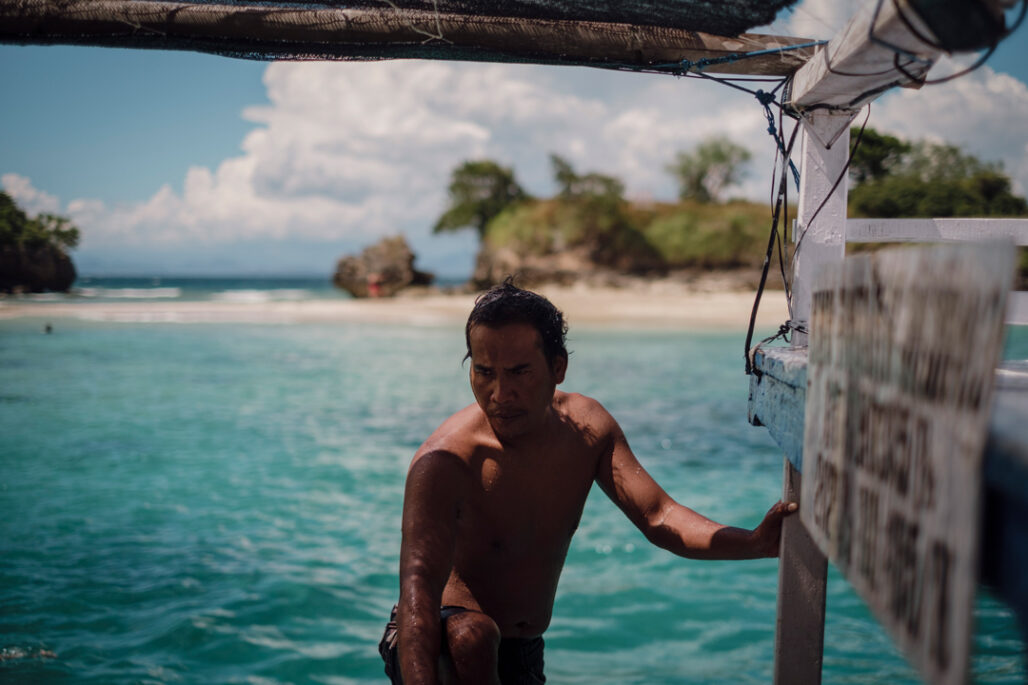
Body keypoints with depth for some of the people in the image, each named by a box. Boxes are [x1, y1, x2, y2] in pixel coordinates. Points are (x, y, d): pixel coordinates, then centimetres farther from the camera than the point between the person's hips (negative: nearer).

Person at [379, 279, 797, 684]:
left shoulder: (586, 426, -5)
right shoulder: (443, 463, -27)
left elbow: (658, 518, -9)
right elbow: (418, 591, -37)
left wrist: (754, 543, -27)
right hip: (438, 647, -5)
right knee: (472, 636, -37)